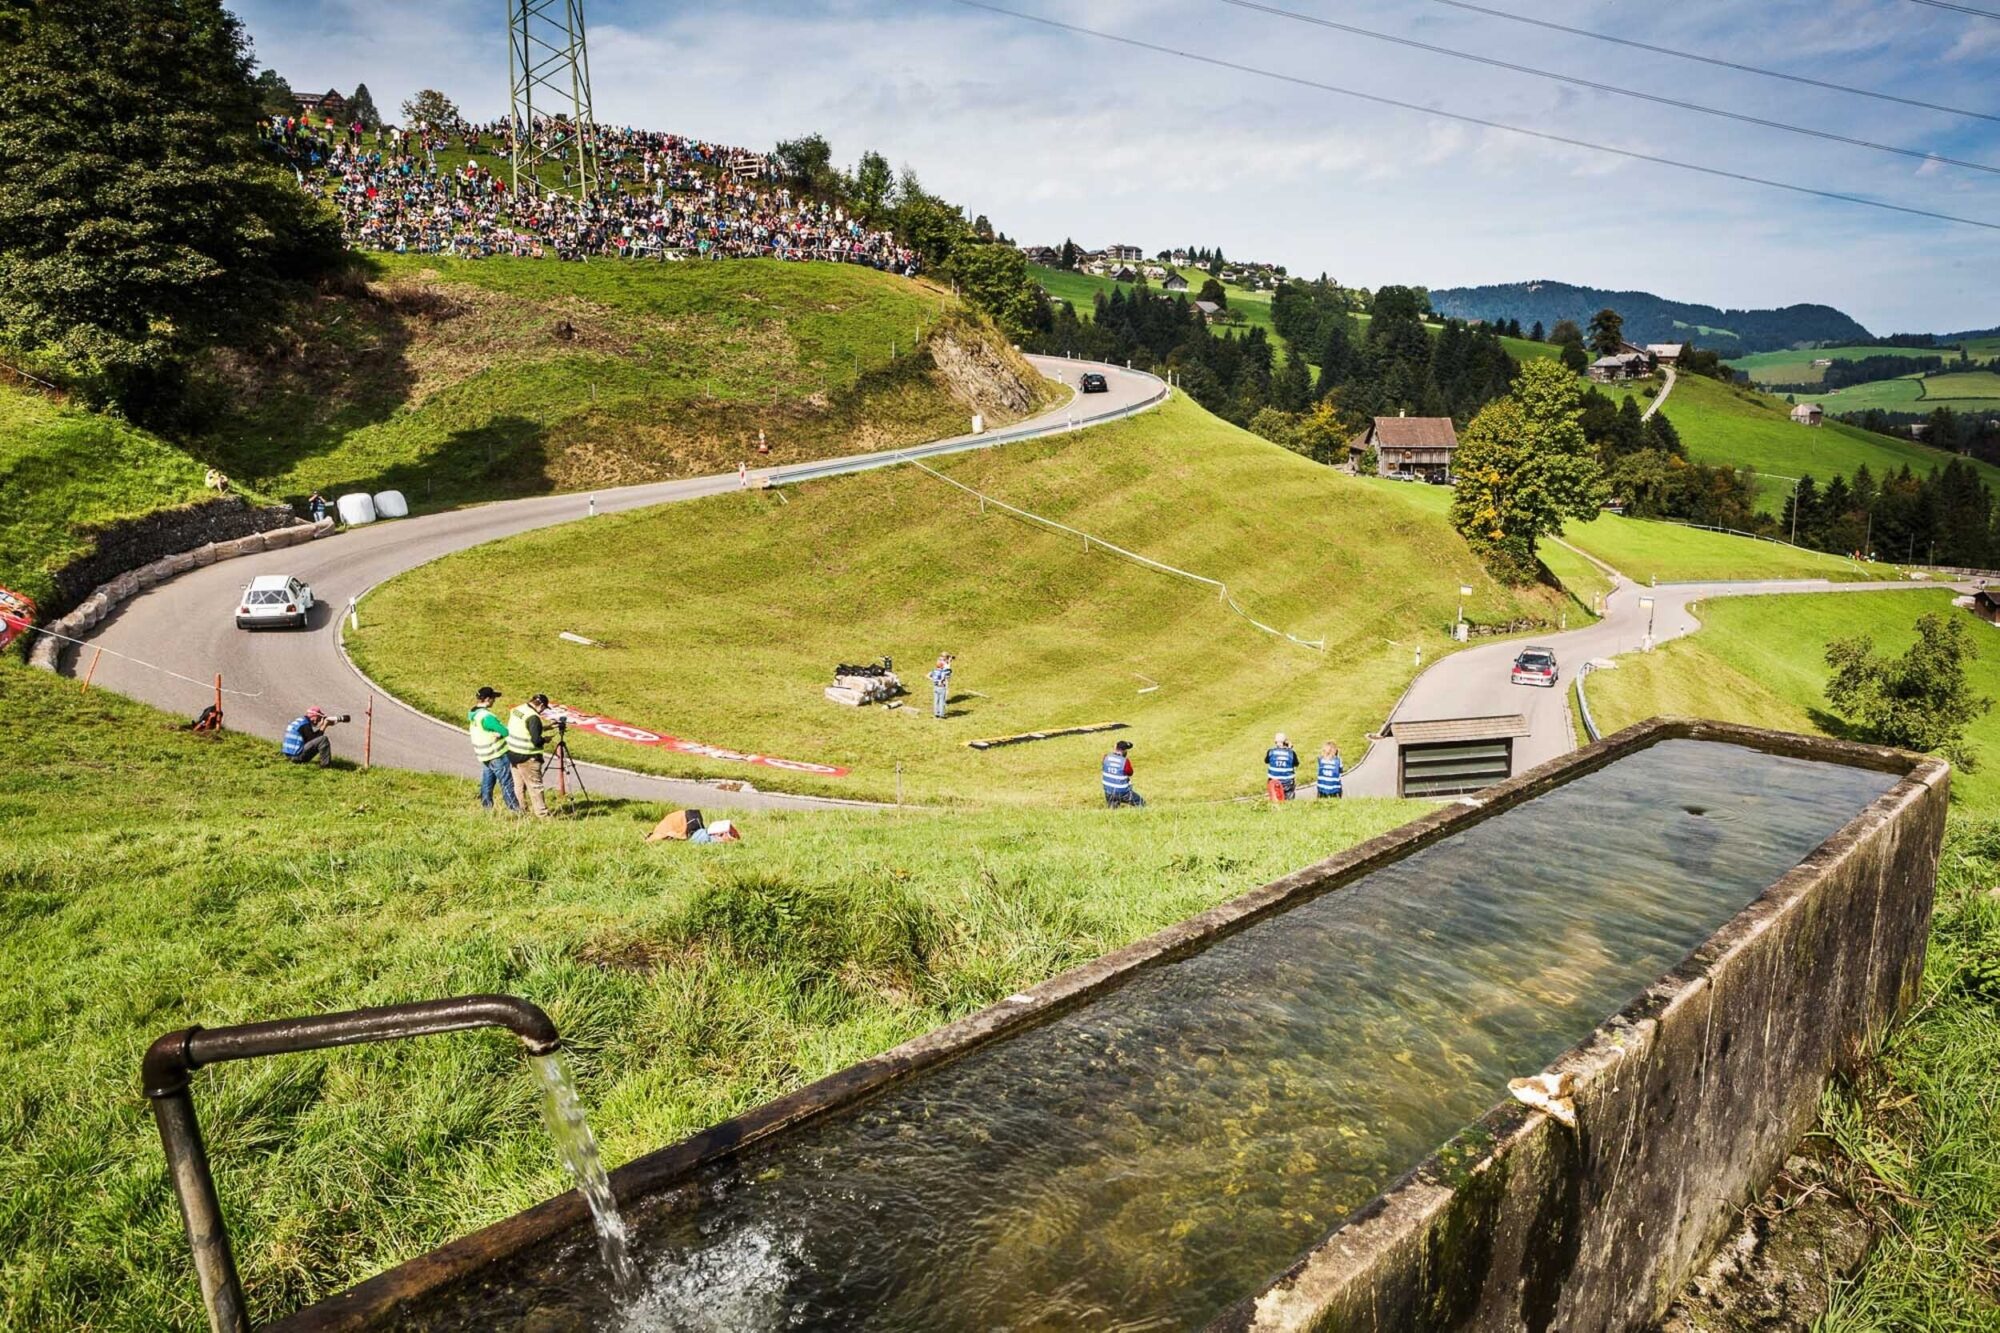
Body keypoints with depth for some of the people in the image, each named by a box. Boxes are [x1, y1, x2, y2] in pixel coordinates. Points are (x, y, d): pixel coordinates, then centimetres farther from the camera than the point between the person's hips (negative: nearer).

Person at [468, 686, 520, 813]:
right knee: (507, 783, -2)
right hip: (497, 755, -9)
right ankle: (515, 809, 3)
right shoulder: (486, 717, -24)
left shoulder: (473, 714, 4)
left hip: (485, 755, 9)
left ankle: (487, 808, 20)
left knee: (487, 782, 14)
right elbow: (505, 732, -23)